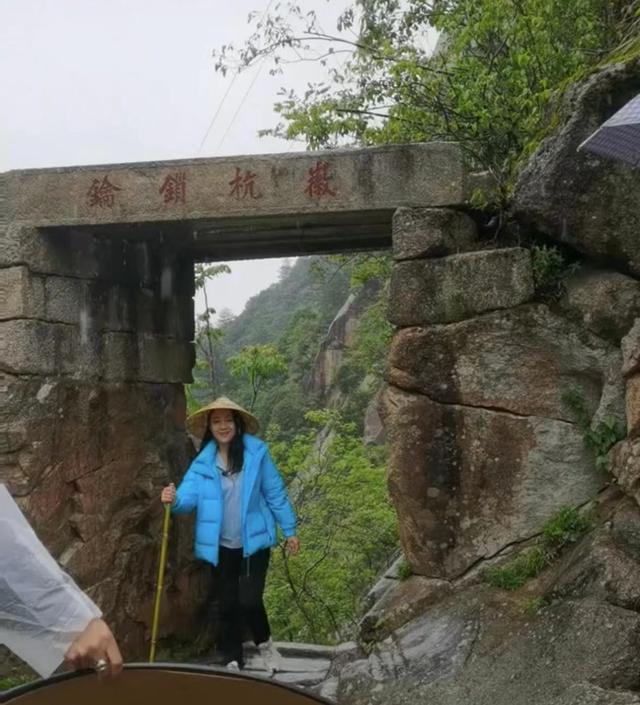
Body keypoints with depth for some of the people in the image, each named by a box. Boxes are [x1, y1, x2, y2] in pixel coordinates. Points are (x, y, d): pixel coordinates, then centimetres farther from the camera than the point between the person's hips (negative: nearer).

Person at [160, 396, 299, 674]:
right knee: (228, 604, 12)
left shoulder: (256, 452, -10)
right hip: (222, 546, 3)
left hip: (254, 541, -2)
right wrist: (174, 499, -40)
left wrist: (289, 530, 0)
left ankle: (265, 643, 21)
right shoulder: (203, 462, -5)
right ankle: (233, 661, 31)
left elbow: (275, 492, -3)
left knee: (249, 601, -10)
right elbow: (189, 494, -16)